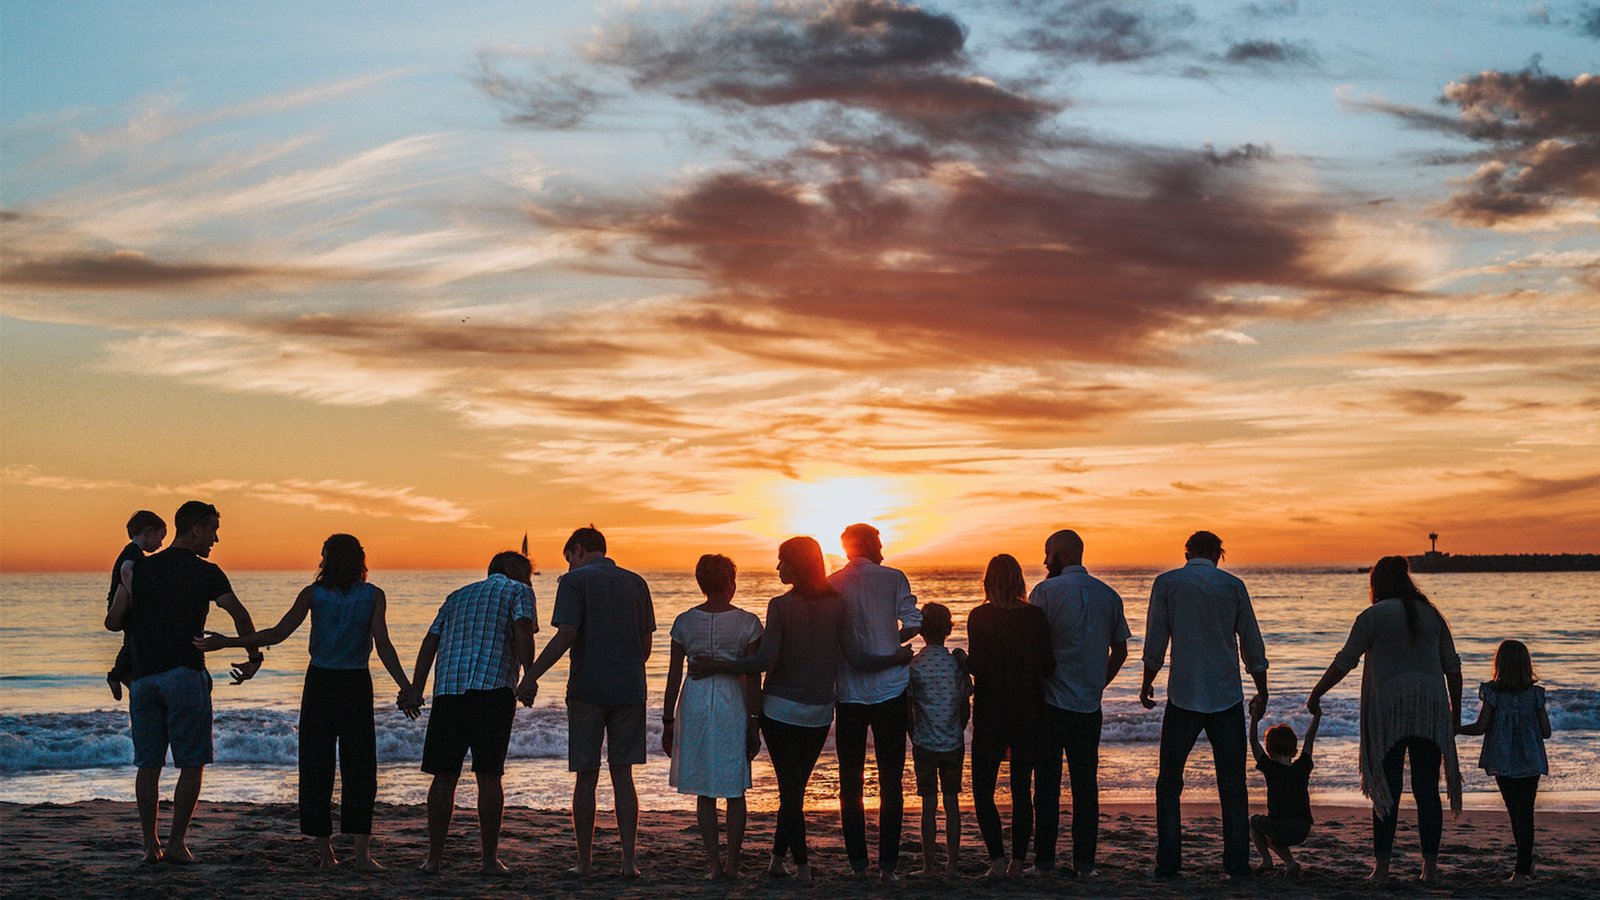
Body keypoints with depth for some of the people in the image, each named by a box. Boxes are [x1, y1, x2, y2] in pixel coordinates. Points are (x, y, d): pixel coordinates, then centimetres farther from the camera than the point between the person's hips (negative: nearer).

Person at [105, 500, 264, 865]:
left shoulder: (140, 568, 10)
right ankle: (176, 843, 0)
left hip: (142, 676, 4)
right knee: (192, 764, 3)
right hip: (184, 674, -4)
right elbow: (240, 616, -12)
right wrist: (254, 658, 0)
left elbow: (112, 621, 7)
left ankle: (150, 845, 9)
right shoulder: (205, 573, -1)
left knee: (148, 764, 9)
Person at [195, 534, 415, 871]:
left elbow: (278, 634, -8)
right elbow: (383, 645, -11)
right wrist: (406, 687, -10)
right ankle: (362, 852, -6)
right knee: (359, 767, 3)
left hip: (319, 683, 1)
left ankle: (324, 851, 9)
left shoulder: (313, 594, -2)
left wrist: (227, 642, -1)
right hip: (357, 685, -1)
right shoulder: (373, 596, -3)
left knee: (317, 767, 8)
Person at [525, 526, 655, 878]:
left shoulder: (575, 581, -4)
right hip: (629, 690, 4)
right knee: (622, 776, 8)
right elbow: (646, 642, 12)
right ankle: (629, 858, 2)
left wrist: (530, 677, -12)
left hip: (587, 690, -4)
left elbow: (566, 636, -15)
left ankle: (585, 861, 10)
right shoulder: (636, 583, 11)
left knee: (586, 778, 5)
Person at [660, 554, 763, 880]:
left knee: (704, 791, 10)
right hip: (733, 705, -1)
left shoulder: (685, 622, 0)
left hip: (695, 703, 2)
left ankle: (714, 863, 8)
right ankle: (733, 863, 12)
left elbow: (674, 676, 1)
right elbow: (752, 677, -6)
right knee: (735, 790, 10)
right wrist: (754, 723, -1)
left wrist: (667, 722, 8)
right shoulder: (747, 623, -5)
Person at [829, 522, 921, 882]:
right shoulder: (893, 578, -3)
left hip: (848, 693, 2)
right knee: (890, 780, 5)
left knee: (850, 779, 10)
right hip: (890, 690, -2)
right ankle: (888, 862, 2)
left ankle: (858, 862, 10)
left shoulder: (831, 584, 2)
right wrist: (891, 642, 8)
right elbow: (913, 624, -11)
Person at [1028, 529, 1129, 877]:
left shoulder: (1046, 591, -8)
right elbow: (1120, 651, 12)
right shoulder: (1109, 595, 7)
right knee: (1085, 783, 8)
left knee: (1048, 782, 4)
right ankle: (1084, 862, 6)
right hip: (1090, 705, 4)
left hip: (1050, 702, -4)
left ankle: (1044, 859, 7)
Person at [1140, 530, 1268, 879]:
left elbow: (1155, 641, 0)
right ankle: (1237, 863, 5)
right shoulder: (1233, 586, 3)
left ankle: (1168, 863, 2)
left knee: (1169, 783, 8)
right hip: (1227, 697, 1)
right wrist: (1262, 692, 16)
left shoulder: (1166, 583, 0)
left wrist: (1147, 683, 13)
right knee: (1232, 785, 8)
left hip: (1183, 696, -1)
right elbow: (1252, 645, 5)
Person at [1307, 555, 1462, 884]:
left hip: (1388, 711, -3)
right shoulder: (1432, 615, 12)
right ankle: (1430, 866, 6)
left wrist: (1316, 694, 6)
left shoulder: (1373, 615, -3)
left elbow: (1344, 661, -4)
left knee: (1387, 790, 0)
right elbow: (1452, 666, 13)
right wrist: (1455, 710, 21)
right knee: (1427, 790, 6)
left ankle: (1381, 867, -1)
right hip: (1430, 712, 4)